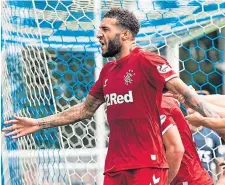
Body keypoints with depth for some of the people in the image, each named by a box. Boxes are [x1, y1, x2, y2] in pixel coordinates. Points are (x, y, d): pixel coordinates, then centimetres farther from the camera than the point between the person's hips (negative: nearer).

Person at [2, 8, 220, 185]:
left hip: (147, 165, -7)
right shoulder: (107, 70, 15)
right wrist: (39, 123, 28)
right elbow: (85, 109, 26)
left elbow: (184, 91, -16)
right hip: (114, 167, 7)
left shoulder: (146, 61, -7)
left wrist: (212, 116, -31)